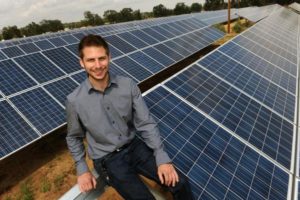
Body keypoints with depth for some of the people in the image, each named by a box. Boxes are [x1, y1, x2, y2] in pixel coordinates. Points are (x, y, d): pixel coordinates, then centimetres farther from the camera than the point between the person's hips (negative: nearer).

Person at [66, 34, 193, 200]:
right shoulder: (74, 101, -13)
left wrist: (162, 158, -14)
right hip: (107, 159, -1)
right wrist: (82, 169, -4)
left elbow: (146, 123, -8)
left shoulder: (128, 85, -11)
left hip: (135, 146, 2)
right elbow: (73, 138, 4)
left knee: (181, 184, -8)